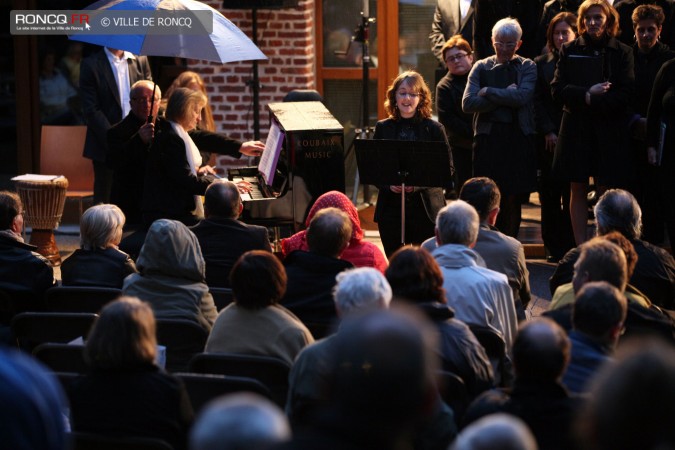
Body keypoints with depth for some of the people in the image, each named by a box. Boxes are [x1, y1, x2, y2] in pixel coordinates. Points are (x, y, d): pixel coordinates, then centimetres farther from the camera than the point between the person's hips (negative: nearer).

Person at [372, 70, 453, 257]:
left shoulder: (434, 129, 1)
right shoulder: (383, 128, 8)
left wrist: (419, 183, -16)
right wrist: (388, 184, -11)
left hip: (426, 208, -2)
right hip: (390, 207, 2)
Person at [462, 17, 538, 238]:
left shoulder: (527, 67, 7)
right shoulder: (481, 67, 8)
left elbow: (522, 97, -12)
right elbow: (468, 103, -5)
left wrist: (488, 92, -7)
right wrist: (505, 97, -9)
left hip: (518, 138, 0)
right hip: (488, 137, 0)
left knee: (513, 199, 4)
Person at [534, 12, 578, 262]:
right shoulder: (541, 64, 10)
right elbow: (537, 102, 6)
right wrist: (548, 132, -5)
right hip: (548, 139, 2)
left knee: (572, 194, -1)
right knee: (550, 194, 0)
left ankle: (571, 246, 4)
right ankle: (554, 247, 5)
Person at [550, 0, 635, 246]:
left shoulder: (622, 52, 4)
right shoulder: (570, 51, 8)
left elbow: (626, 93, -5)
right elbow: (557, 89, 0)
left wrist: (593, 101, -13)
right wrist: (587, 94, -13)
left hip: (609, 131, -1)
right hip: (576, 130, 1)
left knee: (606, 192, -1)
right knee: (578, 190, 2)